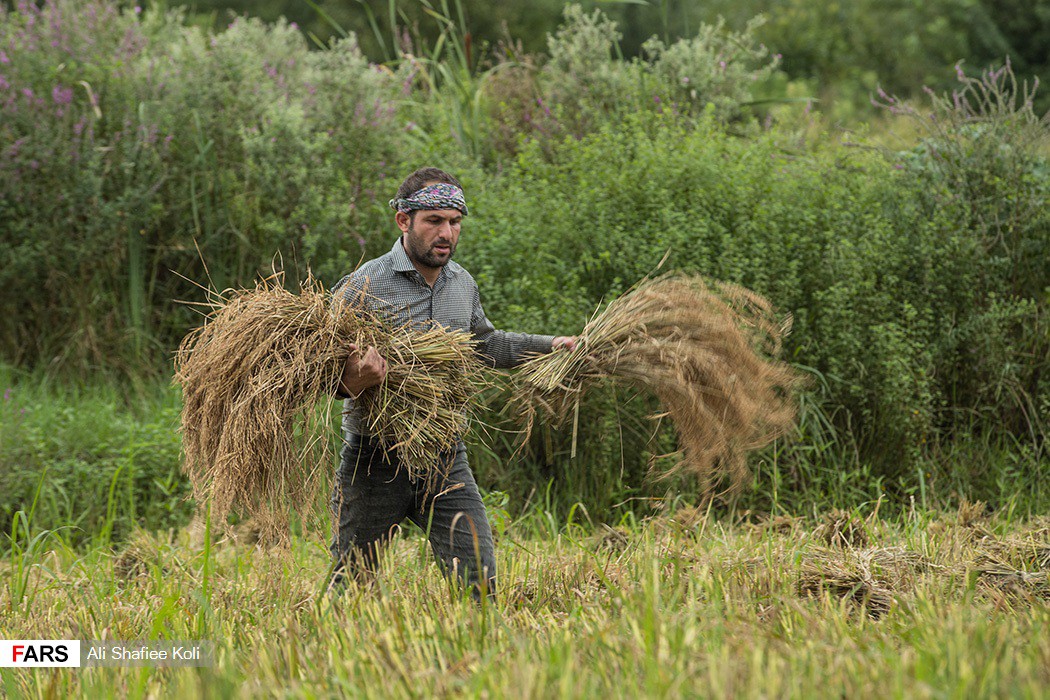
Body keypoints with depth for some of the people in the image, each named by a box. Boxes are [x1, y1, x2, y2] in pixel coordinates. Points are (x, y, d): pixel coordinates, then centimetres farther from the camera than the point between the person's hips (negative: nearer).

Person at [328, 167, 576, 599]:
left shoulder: (463, 285, 10)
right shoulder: (362, 287, -11)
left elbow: (484, 345, 30)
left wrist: (551, 346, 27)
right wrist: (350, 383, -33)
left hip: (446, 465, 4)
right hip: (375, 465, -4)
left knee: (479, 582, -7)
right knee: (350, 586, 7)